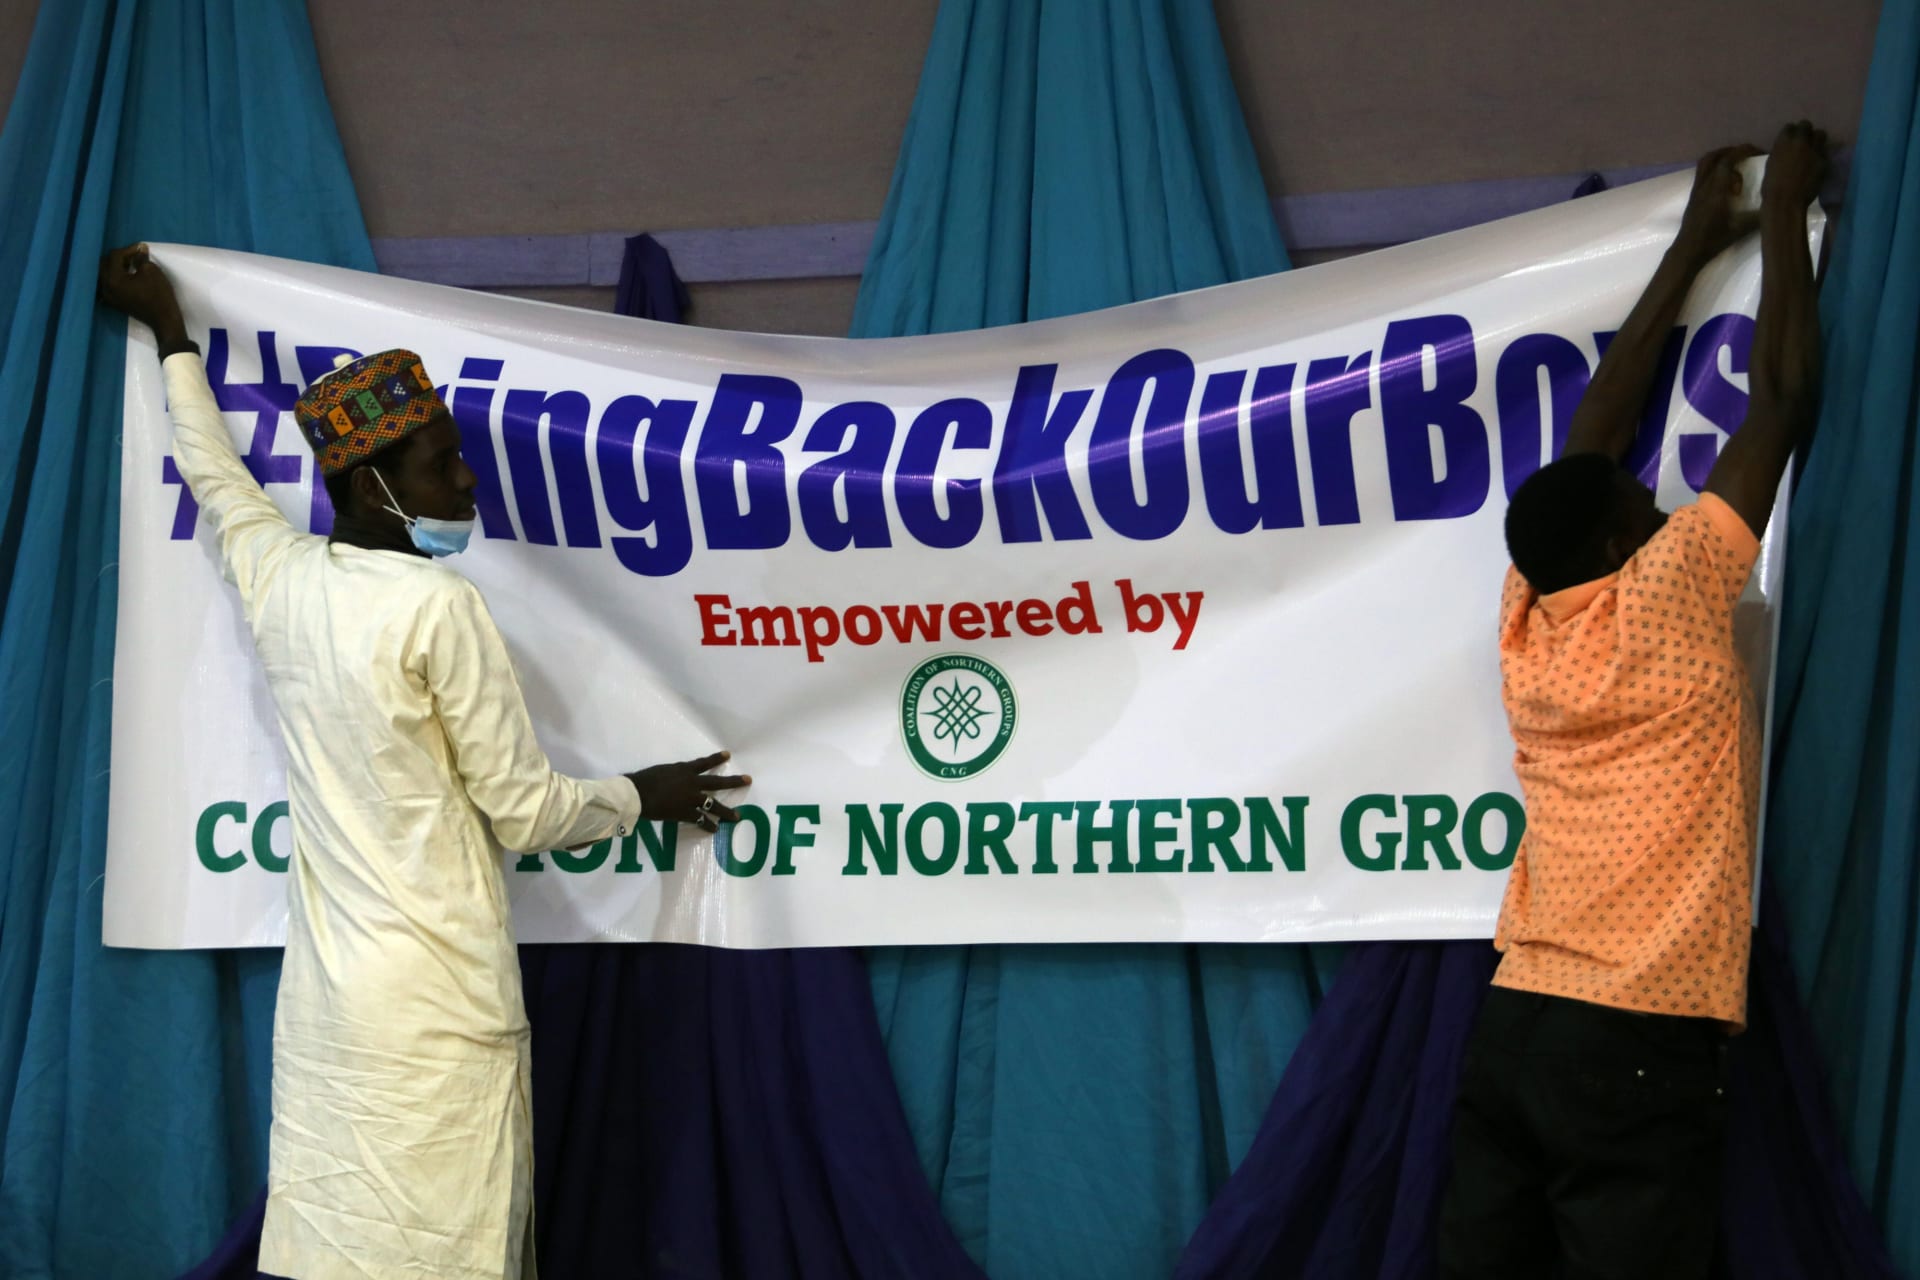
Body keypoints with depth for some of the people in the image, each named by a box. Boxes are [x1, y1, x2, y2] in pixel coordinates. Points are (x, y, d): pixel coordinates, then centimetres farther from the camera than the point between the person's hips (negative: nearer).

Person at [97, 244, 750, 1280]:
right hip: (437, 1010, -7)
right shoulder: (439, 607, -12)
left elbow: (216, 475, 29)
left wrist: (172, 335, 45)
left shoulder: (279, 578, 6)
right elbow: (525, 811, -6)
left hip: (321, 1003, 7)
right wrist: (646, 796, 13)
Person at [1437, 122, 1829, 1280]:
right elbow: (1782, 403, 3)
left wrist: (1694, 250, 29)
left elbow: (1591, 443, 22)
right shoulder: (1662, 602, -4)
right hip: (1642, 1047, -6)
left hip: (1513, 1030, 6)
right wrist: (1787, 216, 15)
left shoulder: (1528, 623, 10)